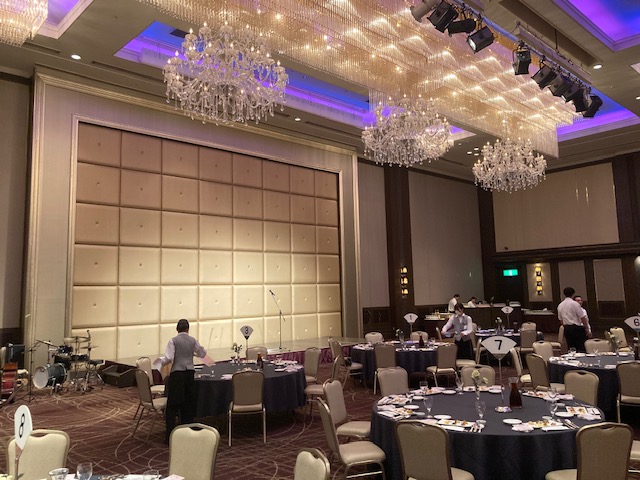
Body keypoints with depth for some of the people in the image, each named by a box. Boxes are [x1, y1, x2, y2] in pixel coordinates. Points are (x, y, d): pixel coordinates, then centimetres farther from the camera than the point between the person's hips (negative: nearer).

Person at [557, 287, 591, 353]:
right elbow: (583, 318, -11)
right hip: (576, 328, -6)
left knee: (571, 349, 11)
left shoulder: (560, 305, 6)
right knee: (581, 348, -1)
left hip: (567, 328, 6)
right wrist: (587, 329, -3)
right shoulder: (575, 304, -11)